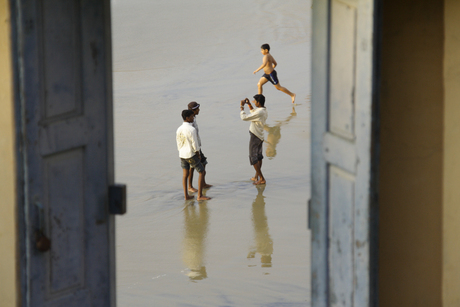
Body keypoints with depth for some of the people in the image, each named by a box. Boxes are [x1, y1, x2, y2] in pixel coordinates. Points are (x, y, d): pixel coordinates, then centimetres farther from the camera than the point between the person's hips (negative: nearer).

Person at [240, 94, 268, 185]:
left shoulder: (259, 112, -26)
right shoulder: (264, 111, 3)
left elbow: (244, 117, -24)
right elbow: (254, 113, 25)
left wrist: (242, 107, -11)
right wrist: (249, 105, 17)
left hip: (255, 136, -10)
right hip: (260, 136, 10)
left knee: (253, 158, -4)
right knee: (259, 156, 21)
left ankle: (262, 179, -6)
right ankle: (256, 176, 35)